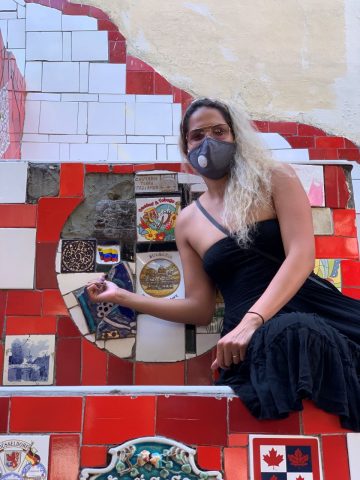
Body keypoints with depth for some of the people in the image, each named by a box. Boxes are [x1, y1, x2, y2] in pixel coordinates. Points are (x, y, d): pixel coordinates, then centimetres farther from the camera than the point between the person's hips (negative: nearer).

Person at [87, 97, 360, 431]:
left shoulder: (275, 178, 9)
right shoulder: (187, 222, 17)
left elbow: (301, 254, -6)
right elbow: (200, 308, 17)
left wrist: (252, 319, -20)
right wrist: (122, 296, 13)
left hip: (313, 305, 0)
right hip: (251, 336, 0)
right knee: (292, 335, -37)